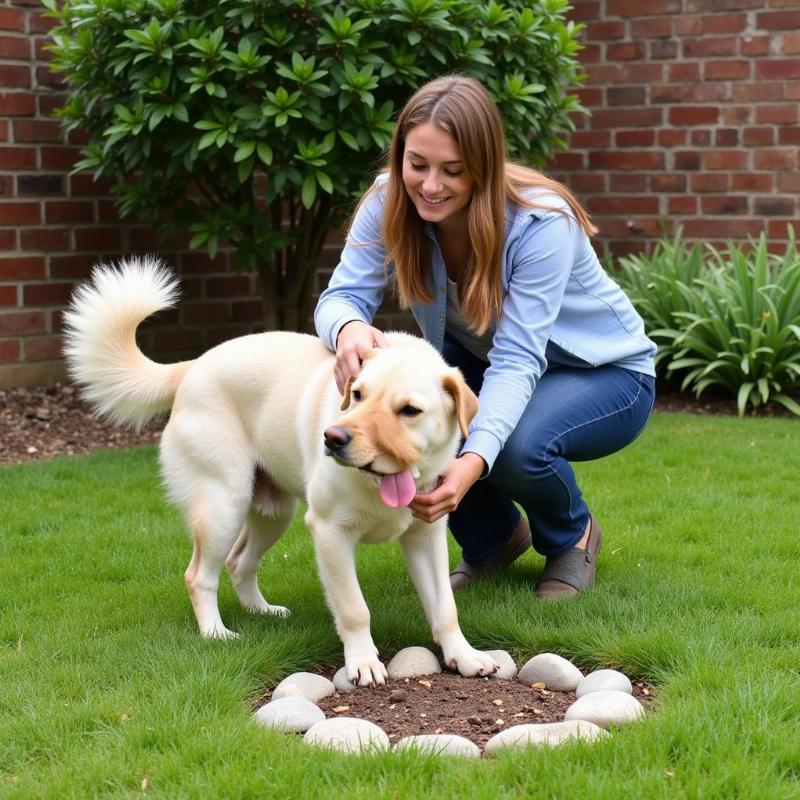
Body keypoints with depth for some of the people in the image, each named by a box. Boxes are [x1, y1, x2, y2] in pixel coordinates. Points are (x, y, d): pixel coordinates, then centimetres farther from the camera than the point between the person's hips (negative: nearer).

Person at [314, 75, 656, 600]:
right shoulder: (390, 203, -18)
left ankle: (573, 536, 2)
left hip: (603, 373, -5)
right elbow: (343, 295, -25)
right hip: (484, 364, 5)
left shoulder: (542, 222, -31)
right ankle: (494, 536, 4)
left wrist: (472, 462, -53)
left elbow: (518, 359, -37)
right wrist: (350, 329, -52)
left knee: (518, 445, -36)